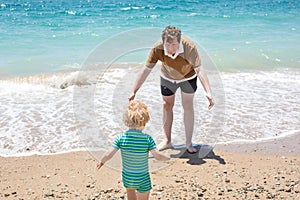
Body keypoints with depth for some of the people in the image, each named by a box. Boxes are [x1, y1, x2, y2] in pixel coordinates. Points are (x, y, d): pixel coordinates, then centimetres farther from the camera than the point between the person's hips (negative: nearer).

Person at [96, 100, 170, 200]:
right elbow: (158, 156, -19)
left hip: (127, 177, 3)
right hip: (143, 180, -2)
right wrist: (168, 157, 1)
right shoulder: (147, 139, -20)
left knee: (130, 190, 34)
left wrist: (101, 161, 6)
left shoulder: (121, 138, -15)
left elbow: (109, 155, -14)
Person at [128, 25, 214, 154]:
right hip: (168, 77, 2)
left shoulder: (189, 46, -39)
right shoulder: (157, 48, -34)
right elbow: (146, 70, -28)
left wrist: (208, 92, -52)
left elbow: (199, 70, -41)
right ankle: (167, 141, 23)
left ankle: (189, 143, 9)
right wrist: (134, 92, -28)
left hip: (188, 76, -2)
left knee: (188, 106, -3)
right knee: (167, 106, 8)